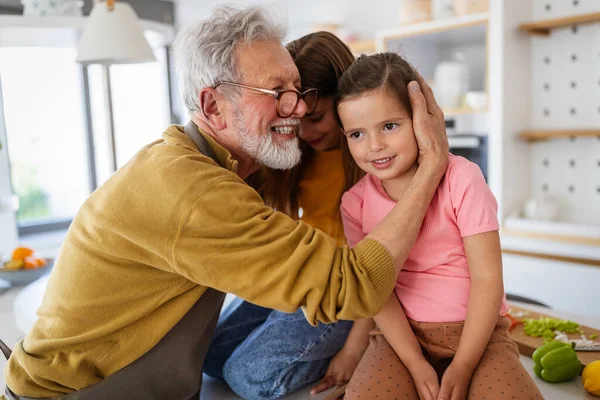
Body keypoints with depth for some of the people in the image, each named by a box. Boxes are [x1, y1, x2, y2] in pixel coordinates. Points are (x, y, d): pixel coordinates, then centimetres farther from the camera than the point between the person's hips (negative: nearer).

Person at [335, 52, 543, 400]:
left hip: (477, 330, -1)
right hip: (402, 334, 1)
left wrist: (461, 368, -17)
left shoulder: (461, 179, -13)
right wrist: (416, 364, -17)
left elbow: (487, 279, -13)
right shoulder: (355, 203, -4)